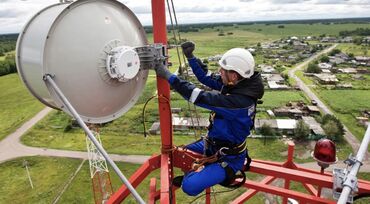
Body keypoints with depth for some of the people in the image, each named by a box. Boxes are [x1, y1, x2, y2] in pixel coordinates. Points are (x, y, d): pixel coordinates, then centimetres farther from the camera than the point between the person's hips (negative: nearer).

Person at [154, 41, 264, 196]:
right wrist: (190, 56, -13)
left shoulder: (240, 100, -37)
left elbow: (201, 98, -36)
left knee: (190, 186, -19)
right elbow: (206, 77, 0)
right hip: (212, 143, 8)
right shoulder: (234, 84, -11)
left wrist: (169, 76, -31)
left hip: (228, 157, -8)